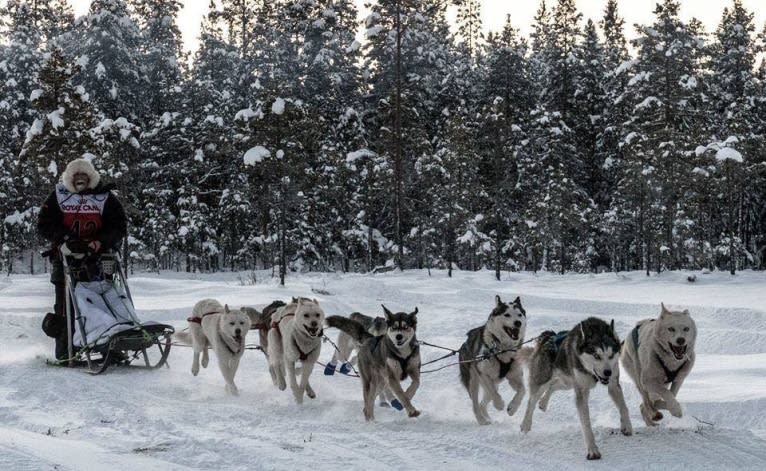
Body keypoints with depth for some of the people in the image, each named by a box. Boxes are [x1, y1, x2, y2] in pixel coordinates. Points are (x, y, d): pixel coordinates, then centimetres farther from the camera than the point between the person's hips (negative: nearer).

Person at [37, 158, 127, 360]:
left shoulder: (104, 197, 6)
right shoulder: (58, 196, 7)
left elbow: (120, 225, 3)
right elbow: (44, 224, 3)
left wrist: (100, 242, -14)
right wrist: (66, 238, -13)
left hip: (96, 258, 0)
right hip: (66, 258, 0)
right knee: (66, 305, -1)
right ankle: (64, 351, 3)